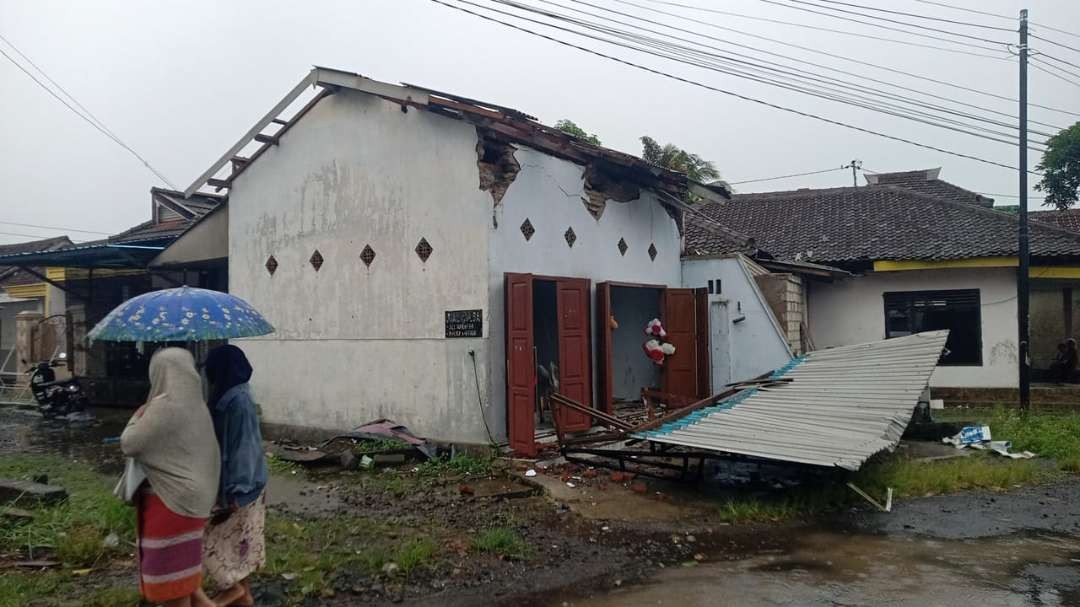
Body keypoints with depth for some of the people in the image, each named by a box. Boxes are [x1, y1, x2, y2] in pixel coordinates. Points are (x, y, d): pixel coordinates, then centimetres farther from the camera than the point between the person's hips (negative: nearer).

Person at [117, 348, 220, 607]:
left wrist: (138, 416, 3)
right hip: (191, 495, 8)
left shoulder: (165, 406, -21)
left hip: (170, 499, -8)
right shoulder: (196, 406, 4)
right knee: (181, 562, 22)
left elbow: (129, 444, -13)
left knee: (170, 566, 6)